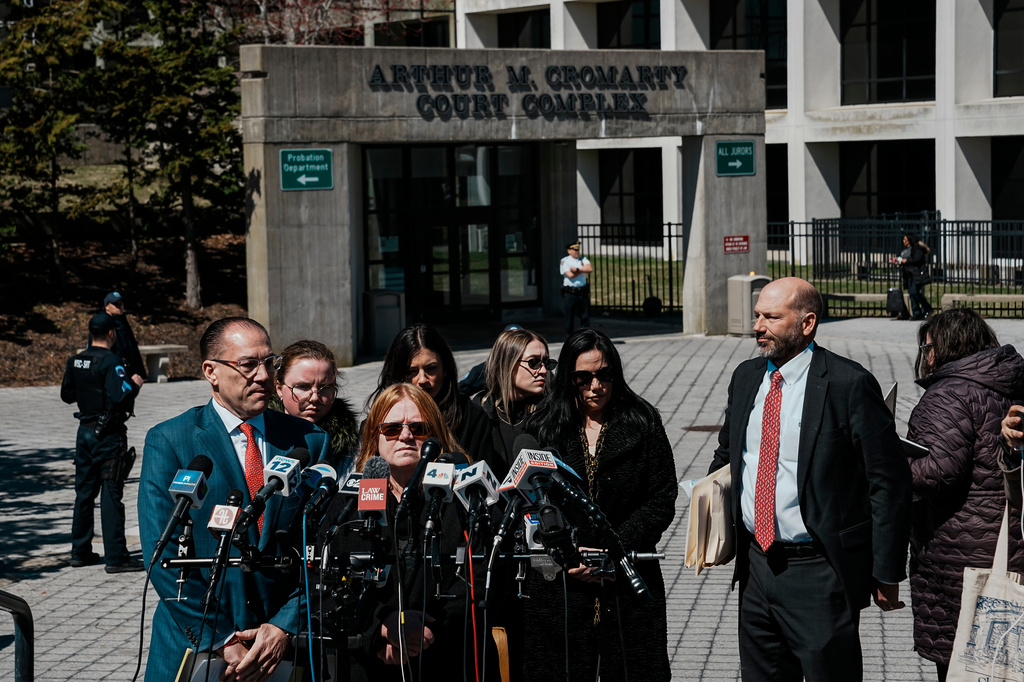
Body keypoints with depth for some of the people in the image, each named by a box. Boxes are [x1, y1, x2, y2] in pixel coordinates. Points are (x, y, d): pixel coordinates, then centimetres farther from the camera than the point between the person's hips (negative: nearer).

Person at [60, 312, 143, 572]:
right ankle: (116, 557, -5)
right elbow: (120, 397, -26)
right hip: (108, 434, -7)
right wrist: (134, 384, -8)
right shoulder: (111, 362, -17)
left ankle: (80, 551, 19)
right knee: (111, 494, -5)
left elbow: (67, 394, 15)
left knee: (84, 492, 14)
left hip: (85, 431, 7)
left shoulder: (75, 361, 6)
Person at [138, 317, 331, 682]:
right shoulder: (167, 441, -5)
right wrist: (222, 641, -15)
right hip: (195, 649, -2)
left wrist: (284, 628, -12)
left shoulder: (310, 441, 3)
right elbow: (162, 555, -11)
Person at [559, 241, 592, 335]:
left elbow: (590, 269, -6)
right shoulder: (564, 262, 1)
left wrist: (577, 269, -11)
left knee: (585, 316, 4)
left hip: (583, 292, 4)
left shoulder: (583, 260, 13)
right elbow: (570, 275, -12)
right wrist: (583, 270, -3)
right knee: (569, 317, 0)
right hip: (570, 293, -3)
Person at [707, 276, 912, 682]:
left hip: (819, 572, -7)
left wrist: (887, 574, -11)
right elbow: (727, 454, 25)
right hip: (757, 566, 7)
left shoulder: (849, 385, -13)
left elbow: (889, 483, -11)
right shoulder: (746, 378, 8)